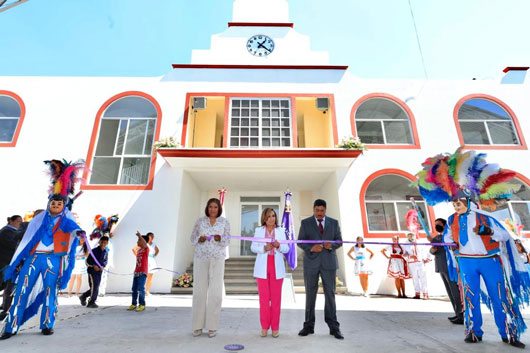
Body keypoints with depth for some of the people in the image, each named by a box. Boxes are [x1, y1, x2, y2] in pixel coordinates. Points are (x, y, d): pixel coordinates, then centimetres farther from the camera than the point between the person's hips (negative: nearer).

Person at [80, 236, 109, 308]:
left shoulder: (106, 252, 3)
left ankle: (83, 296, 34)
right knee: (94, 286, -10)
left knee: (96, 287, 11)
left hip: (99, 272, 6)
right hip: (92, 271, -6)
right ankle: (91, 302, 6)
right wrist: (93, 266, -21)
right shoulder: (94, 251, -12)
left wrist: (103, 266, -8)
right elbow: (87, 261, -8)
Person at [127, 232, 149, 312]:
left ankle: (142, 305, 1)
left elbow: (145, 244, -31)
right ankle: (134, 304, 24)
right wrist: (135, 270, 19)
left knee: (141, 288, -9)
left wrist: (140, 236, -36)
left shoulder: (146, 249, -7)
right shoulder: (138, 250, 16)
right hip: (136, 272, 8)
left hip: (142, 272, -8)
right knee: (134, 288, 13)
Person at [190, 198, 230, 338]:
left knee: (216, 292, -1)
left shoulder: (224, 222, 2)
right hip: (201, 259, 1)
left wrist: (220, 239, -25)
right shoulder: (200, 220, 3)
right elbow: (192, 238, 4)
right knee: (199, 291, 2)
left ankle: (212, 326, 12)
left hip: (217, 259, 0)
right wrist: (199, 239, -19)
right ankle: (198, 326, 16)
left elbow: (227, 241, -2)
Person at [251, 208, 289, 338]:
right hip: (262, 267, 0)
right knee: (264, 298, 3)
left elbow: (287, 249, 4)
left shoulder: (281, 231, 8)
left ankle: (275, 327, 16)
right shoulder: (258, 230, 7)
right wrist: (264, 248, -17)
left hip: (277, 267, 0)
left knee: (276, 298, 3)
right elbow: (253, 247, 0)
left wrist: (279, 246, -17)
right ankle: (264, 327, 17)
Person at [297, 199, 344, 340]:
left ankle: (333, 327, 13)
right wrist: (311, 248, -21)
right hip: (311, 262, -1)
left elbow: (339, 241, 4)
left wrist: (331, 245, -18)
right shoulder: (305, 223, -1)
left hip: (328, 262, 1)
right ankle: (309, 326, 16)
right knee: (310, 294, 4)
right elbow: (300, 242, -3)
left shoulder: (333, 223, 4)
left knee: (330, 294, 2)